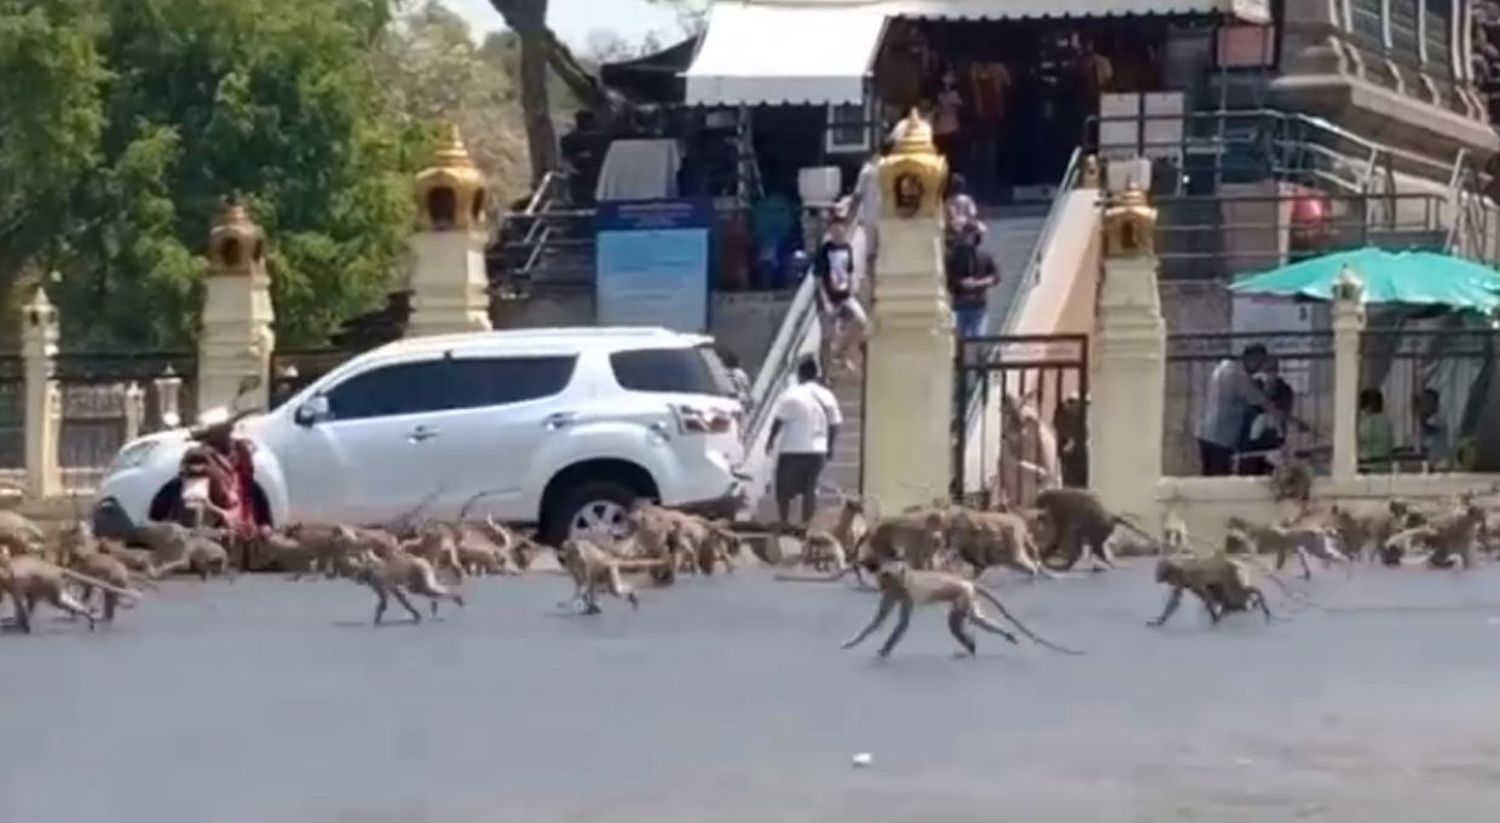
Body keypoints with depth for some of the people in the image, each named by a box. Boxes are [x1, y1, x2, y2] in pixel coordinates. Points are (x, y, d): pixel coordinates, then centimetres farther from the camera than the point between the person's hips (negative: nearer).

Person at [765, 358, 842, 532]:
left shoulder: (791, 395, -10)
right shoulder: (827, 396, 4)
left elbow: (779, 421, -9)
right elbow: (834, 425, 6)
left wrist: (771, 440, 3)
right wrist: (829, 446, 17)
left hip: (792, 450, -4)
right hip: (817, 451, 4)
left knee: (784, 489, 8)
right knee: (810, 488, 10)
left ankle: (783, 521, 9)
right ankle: (807, 523, 7)